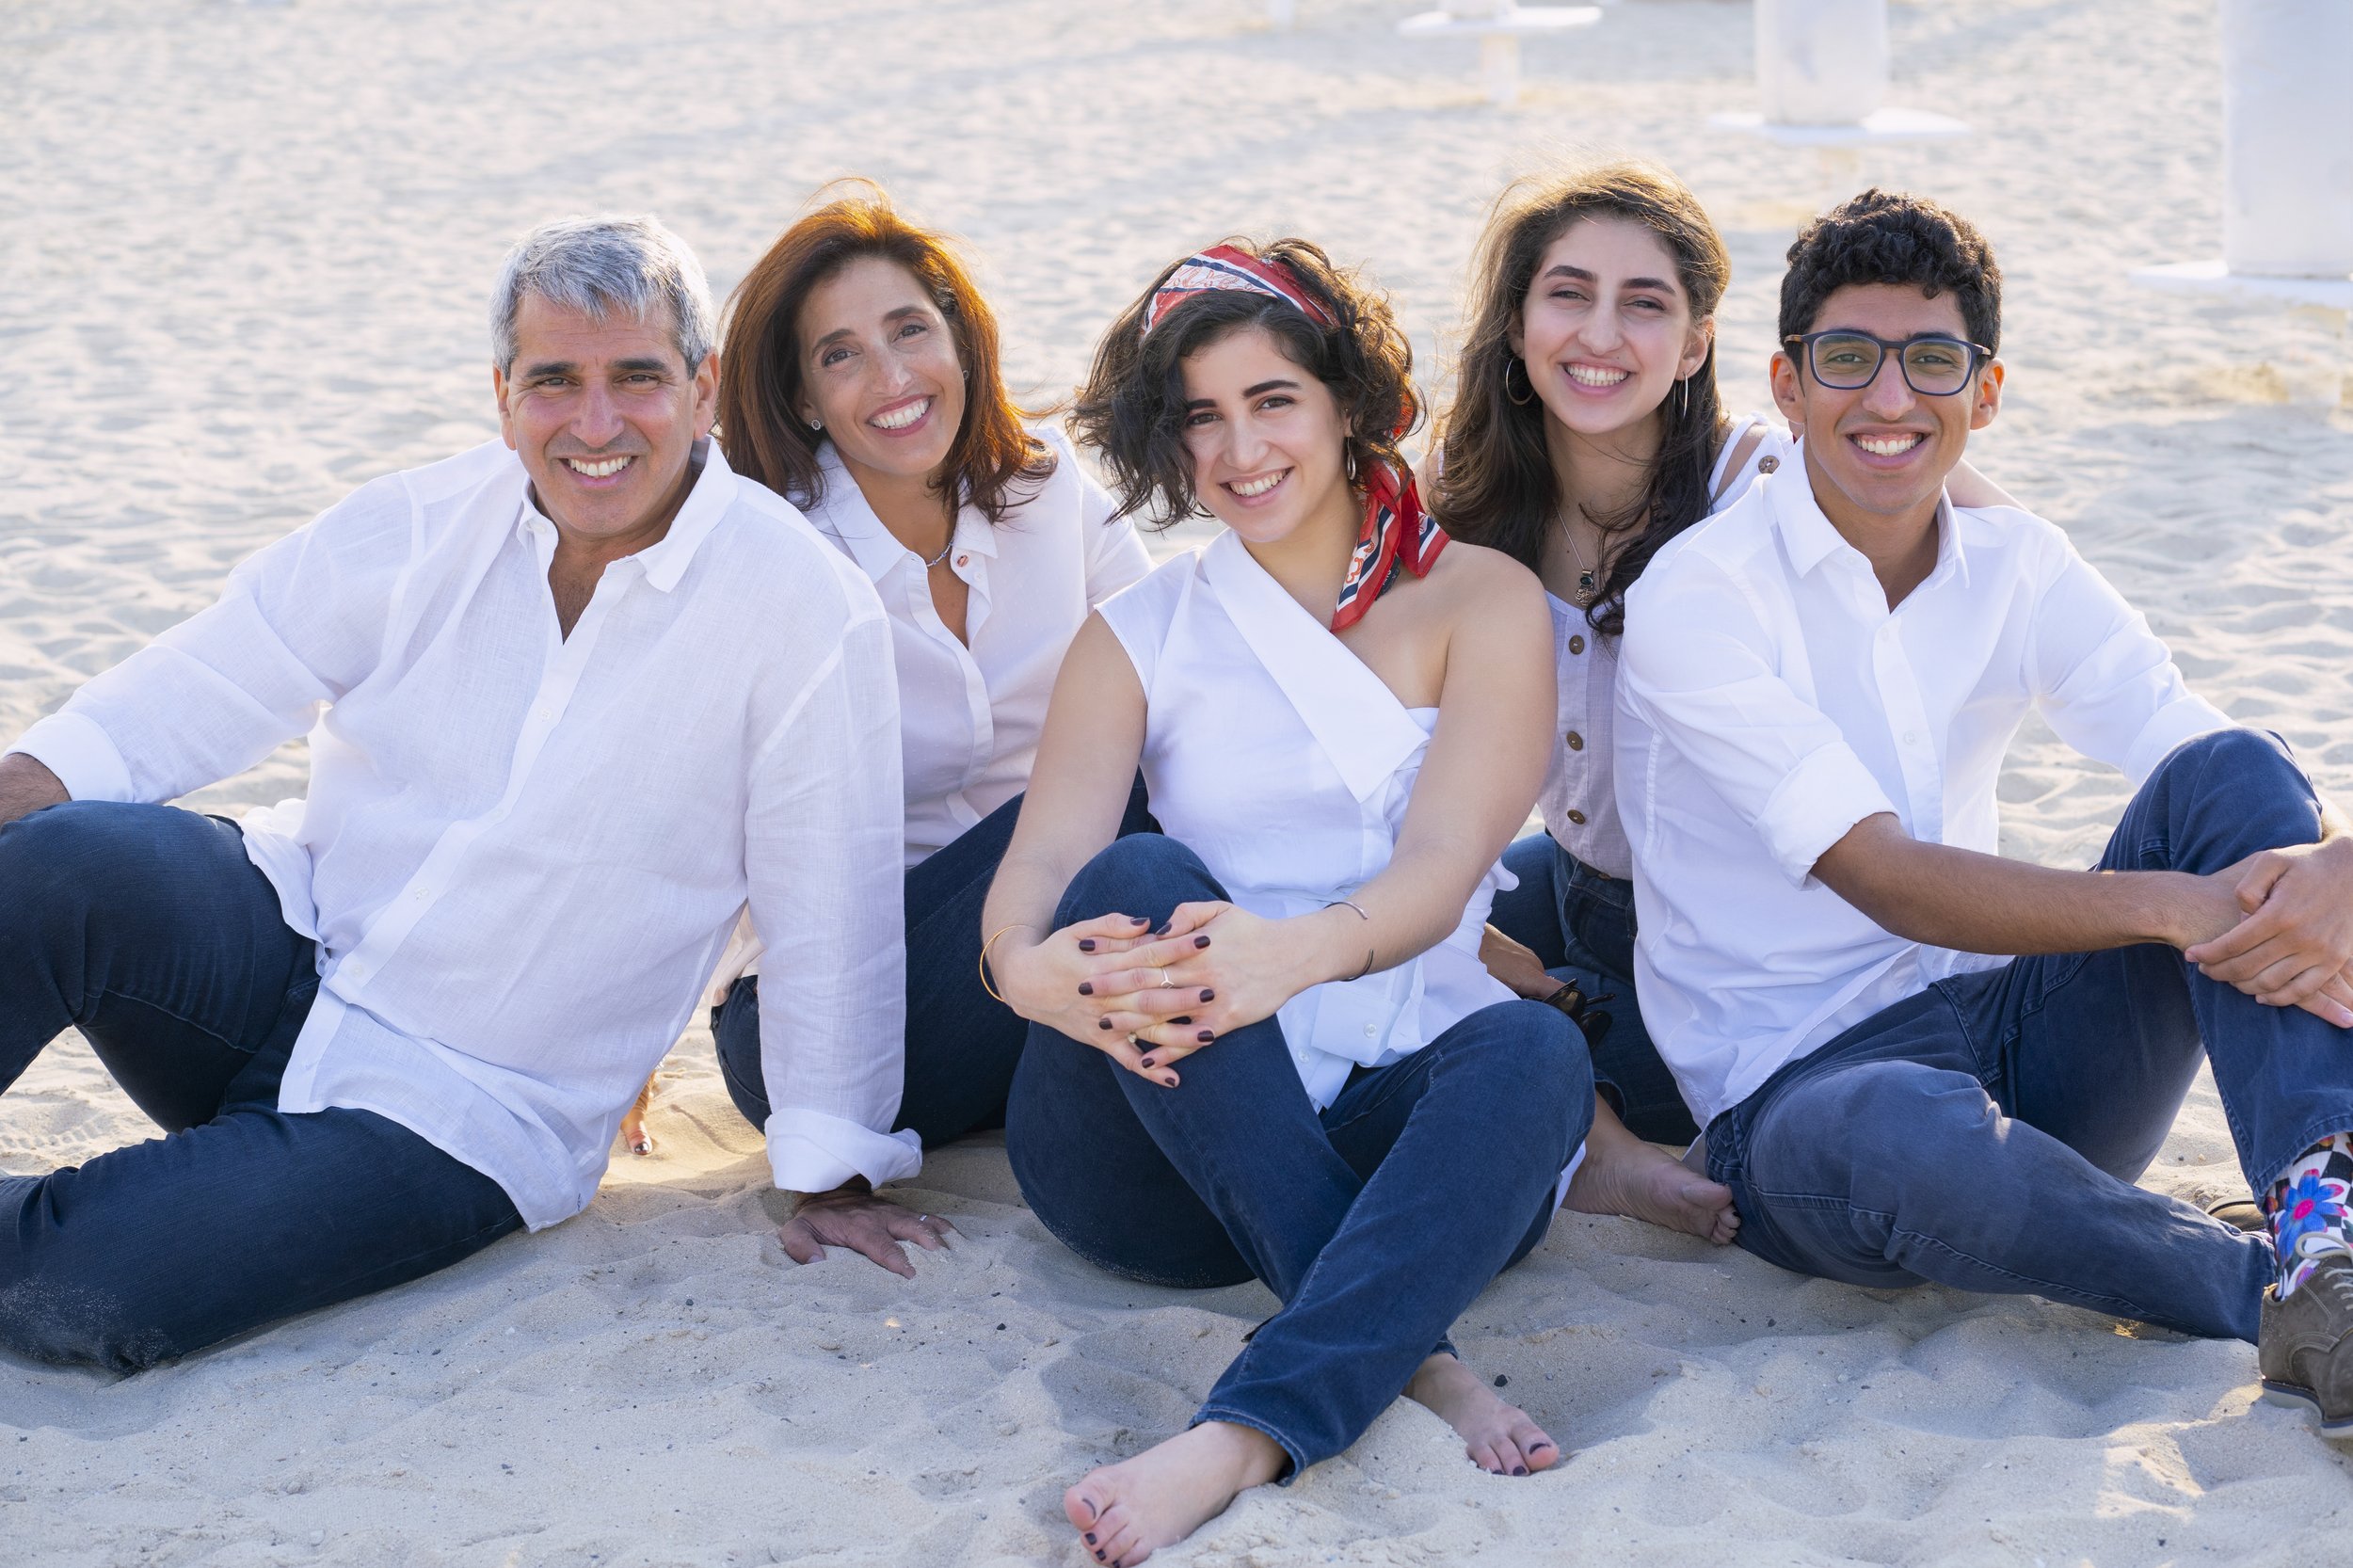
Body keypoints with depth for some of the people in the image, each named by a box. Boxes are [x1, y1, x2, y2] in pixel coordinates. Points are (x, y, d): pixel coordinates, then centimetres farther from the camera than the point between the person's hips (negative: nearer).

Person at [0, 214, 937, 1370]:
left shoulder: (807, 613, -12)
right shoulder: (418, 529, -1)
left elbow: (832, 918, -7)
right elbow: (179, 704, -2)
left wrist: (832, 1174, -4)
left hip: (458, 1115, -3)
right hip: (289, 941, 4)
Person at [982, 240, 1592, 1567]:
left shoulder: (1480, 602, 7)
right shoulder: (1139, 638, 12)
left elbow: (1440, 874, -11)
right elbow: (1039, 866, -6)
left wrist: (1302, 949, -35)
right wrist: (1032, 964, -33)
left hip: (1388, 1118, -1)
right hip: (1170, 1146, 1)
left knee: (1530, 1051, -33)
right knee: (1136, 882, -28)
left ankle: (1242, 1438, -47)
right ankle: (1405, 1353, -34)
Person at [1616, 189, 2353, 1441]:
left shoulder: (2017, 569, 7)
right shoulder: (1698, 597, -10)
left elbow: (2228, 778, -5)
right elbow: (1885, 878, -20)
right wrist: (2175, 904, -32)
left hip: (2016, 1038, 6)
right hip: (1801, 1088, -6)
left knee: (2233, 775, -17)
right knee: (1913, 1137, -42)